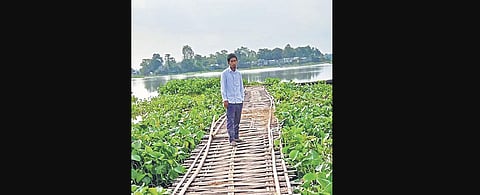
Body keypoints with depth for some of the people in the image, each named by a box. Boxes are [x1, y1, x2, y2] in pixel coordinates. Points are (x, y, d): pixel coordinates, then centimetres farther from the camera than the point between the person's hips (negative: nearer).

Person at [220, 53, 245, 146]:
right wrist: (225, 100, -8)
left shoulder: (239, 73, 12)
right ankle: (231, 139, -5)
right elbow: (223, 87, -2)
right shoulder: (225, 73, -1)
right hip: (230, 101, -5)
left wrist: (242, 98, 12)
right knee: (230, 120, -6)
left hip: (239, 101, 5)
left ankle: (236, 137, 20)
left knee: (237, 120, 11)